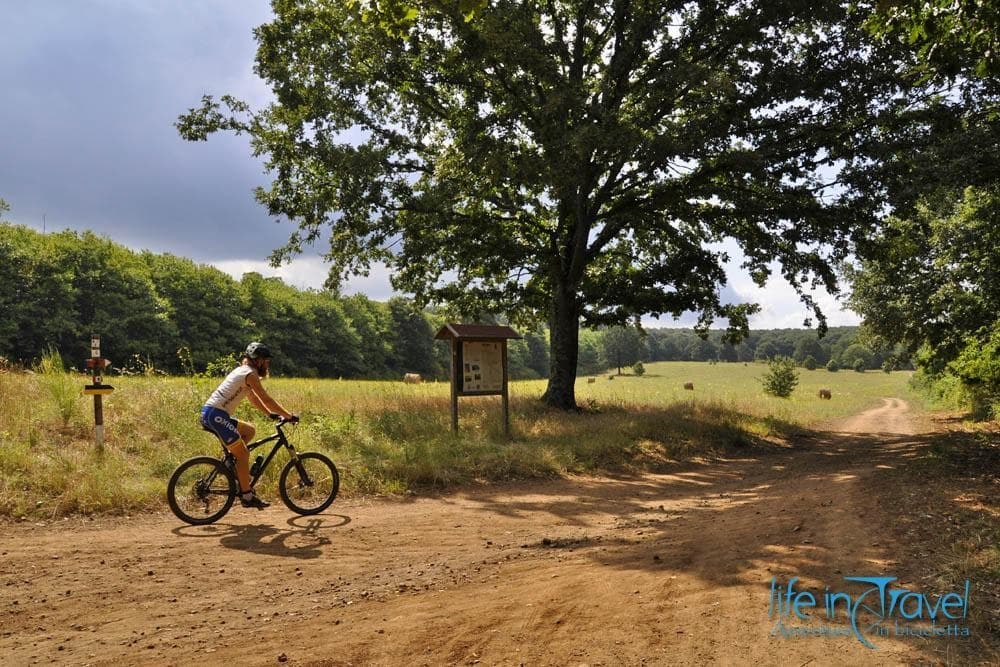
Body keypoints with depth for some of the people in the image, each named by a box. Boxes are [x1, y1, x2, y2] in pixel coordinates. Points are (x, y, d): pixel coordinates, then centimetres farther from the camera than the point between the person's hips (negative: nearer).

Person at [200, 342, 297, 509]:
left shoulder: (242, 371, 20)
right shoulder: (250, 374, -9)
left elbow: (254, 398, 27)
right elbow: (266, 399, -11)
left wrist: (271, 414, 21)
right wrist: (289, 416, -5)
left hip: (209, 414, 10)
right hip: (216, 415, -10)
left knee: (250, 431, 21)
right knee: (243, 454, -5)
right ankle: (247, 496, -1)